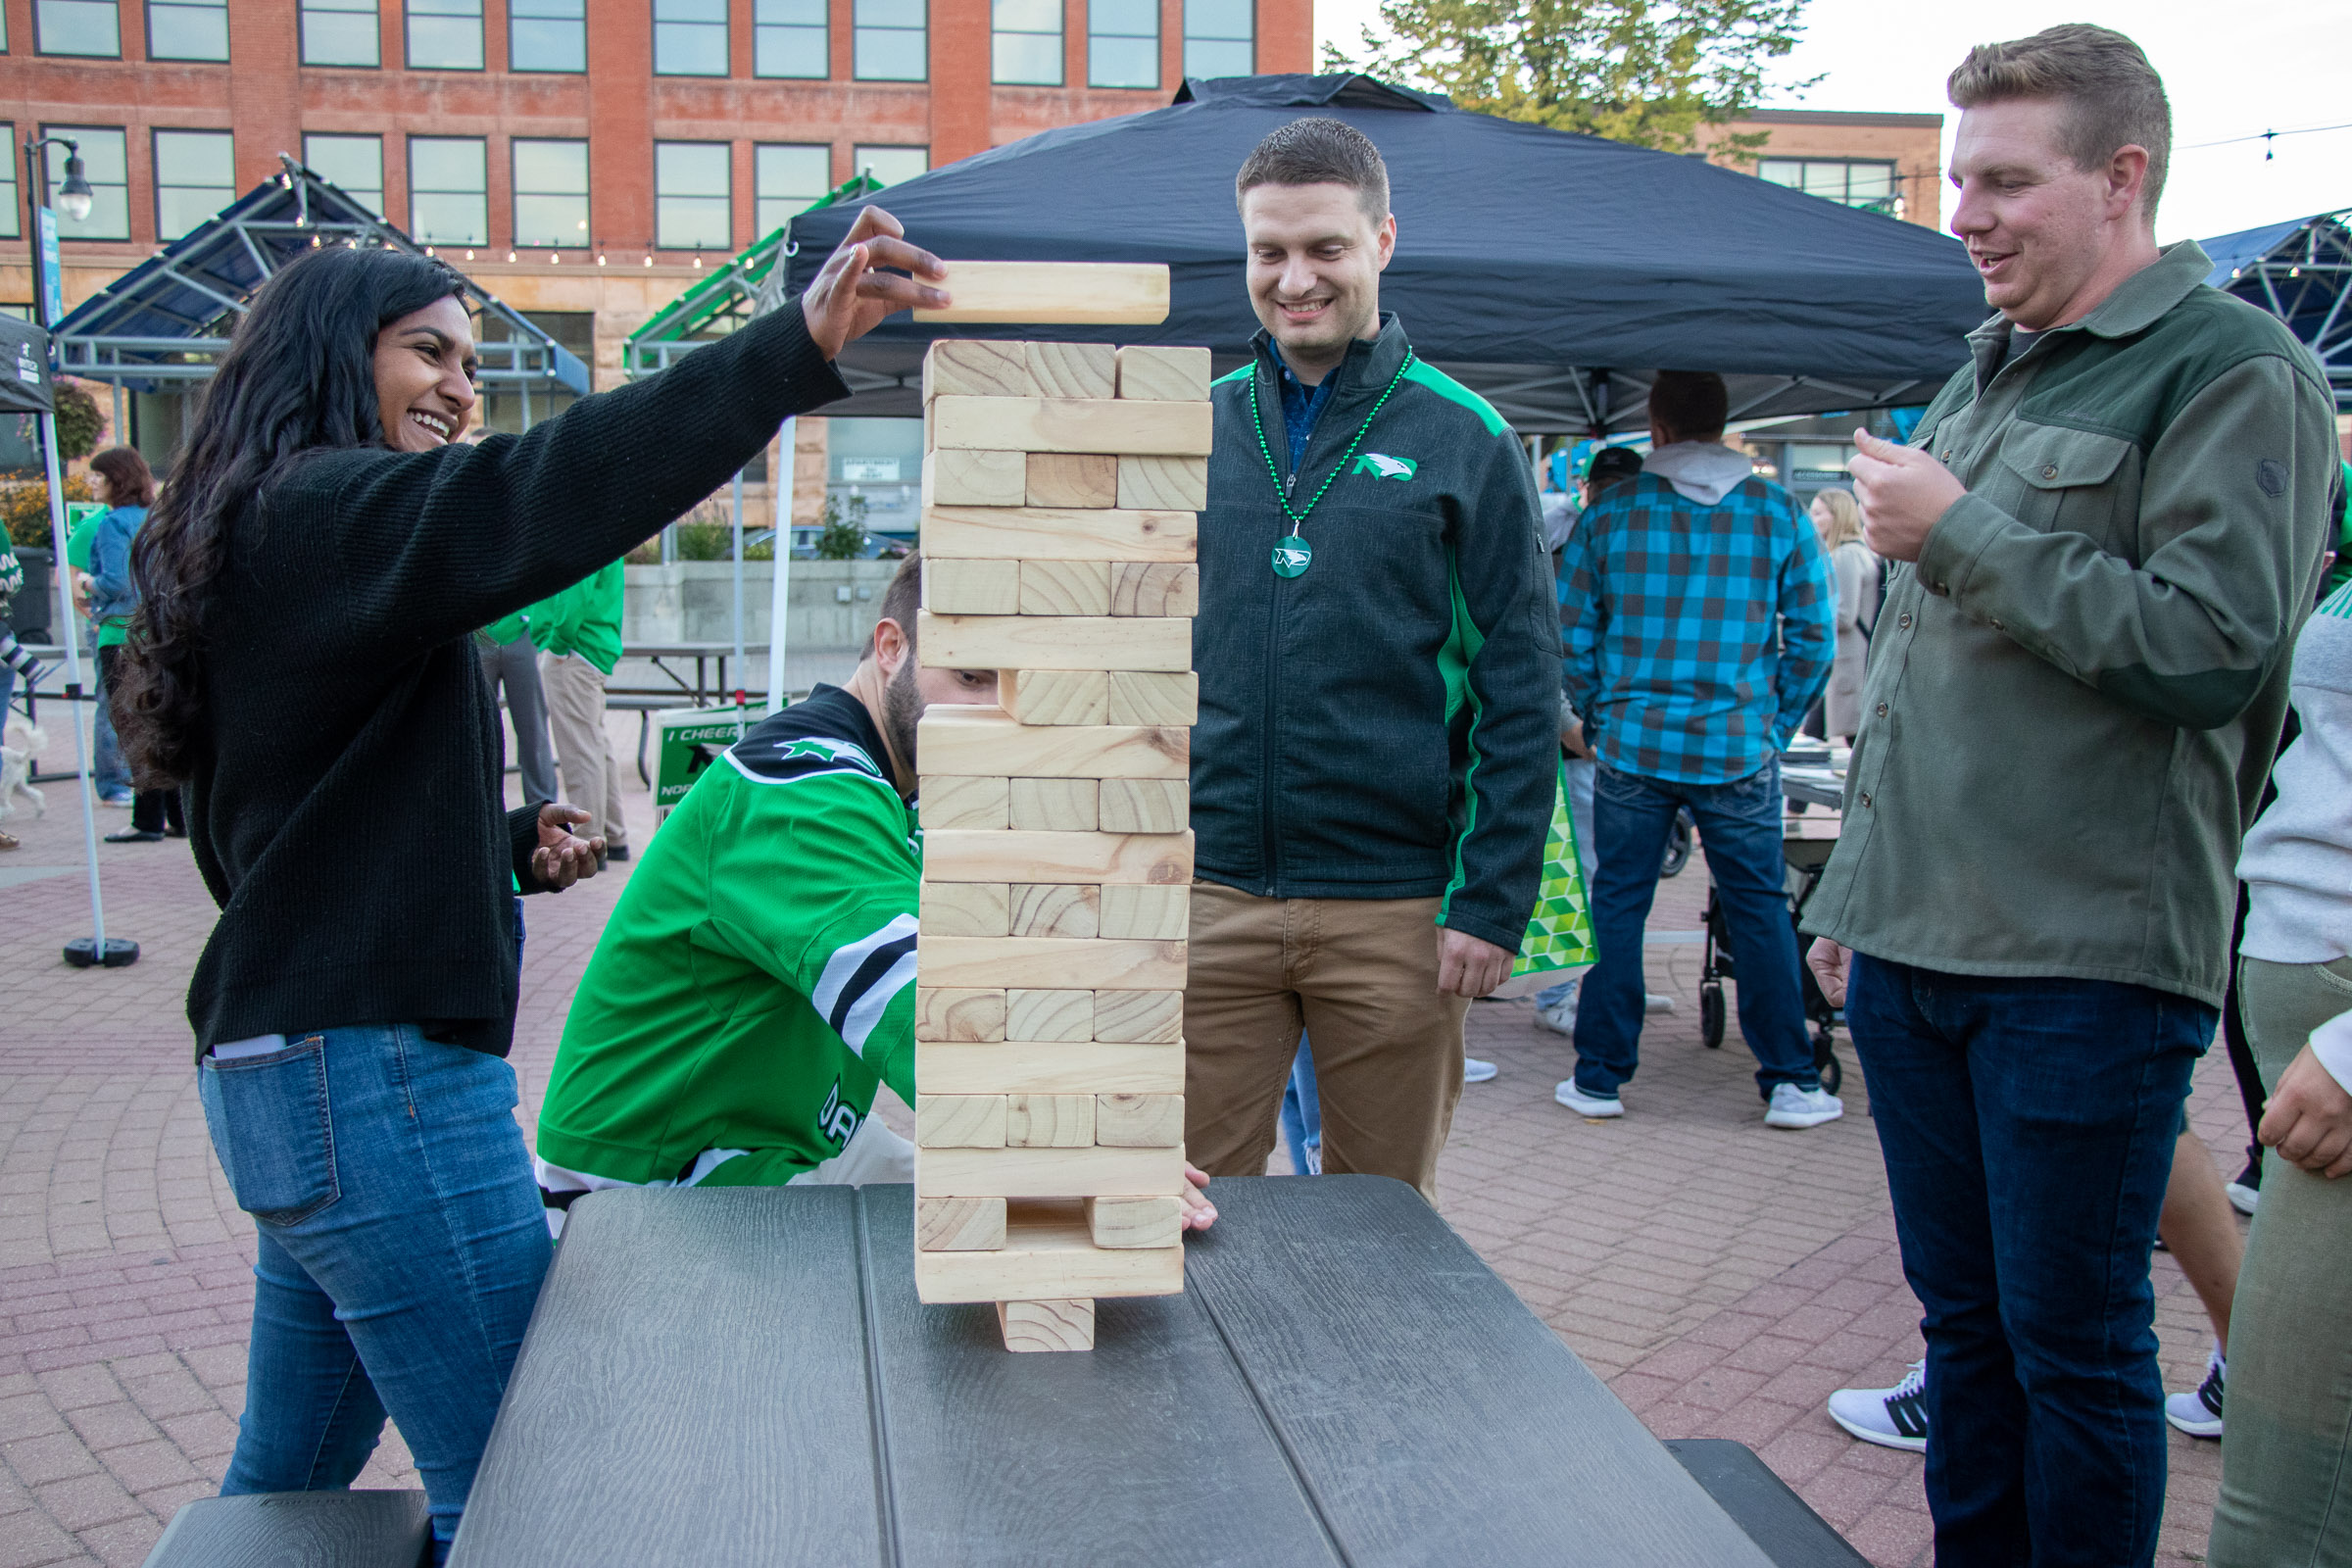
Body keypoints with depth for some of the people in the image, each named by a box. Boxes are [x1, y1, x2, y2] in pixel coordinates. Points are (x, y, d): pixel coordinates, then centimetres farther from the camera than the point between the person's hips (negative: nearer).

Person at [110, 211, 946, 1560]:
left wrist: (510, 846, 11)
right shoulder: (321, 512, -11)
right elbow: (536, 502, -32)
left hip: (296, 1074, 11)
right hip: (375, 1077, -11)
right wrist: (799, 346, -40)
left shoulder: (280, 542, 20)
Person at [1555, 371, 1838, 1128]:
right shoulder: (1778, 513, 1)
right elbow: (1813, 638, 2)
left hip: (1631, 746, 0)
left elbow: (1572, 633, 2)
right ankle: (1790, 1084, 16)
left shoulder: (1609, 513, -1)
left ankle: (1599, 1079, 14)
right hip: (1740, 750, 0)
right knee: (1759, 911, 9)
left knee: (1617, 908, 8)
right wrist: (1776, 727, 13)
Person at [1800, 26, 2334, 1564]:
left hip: (2086, 962, -7)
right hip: (1916, 947, 7)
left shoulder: (2234, 369, -6)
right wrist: (1856, 887, 21)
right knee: (1963, 1321, 17)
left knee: (2076, 1348, 4)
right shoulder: (1986, 374, 17)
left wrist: (1963, 536, -14)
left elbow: (2214, 647, -19)